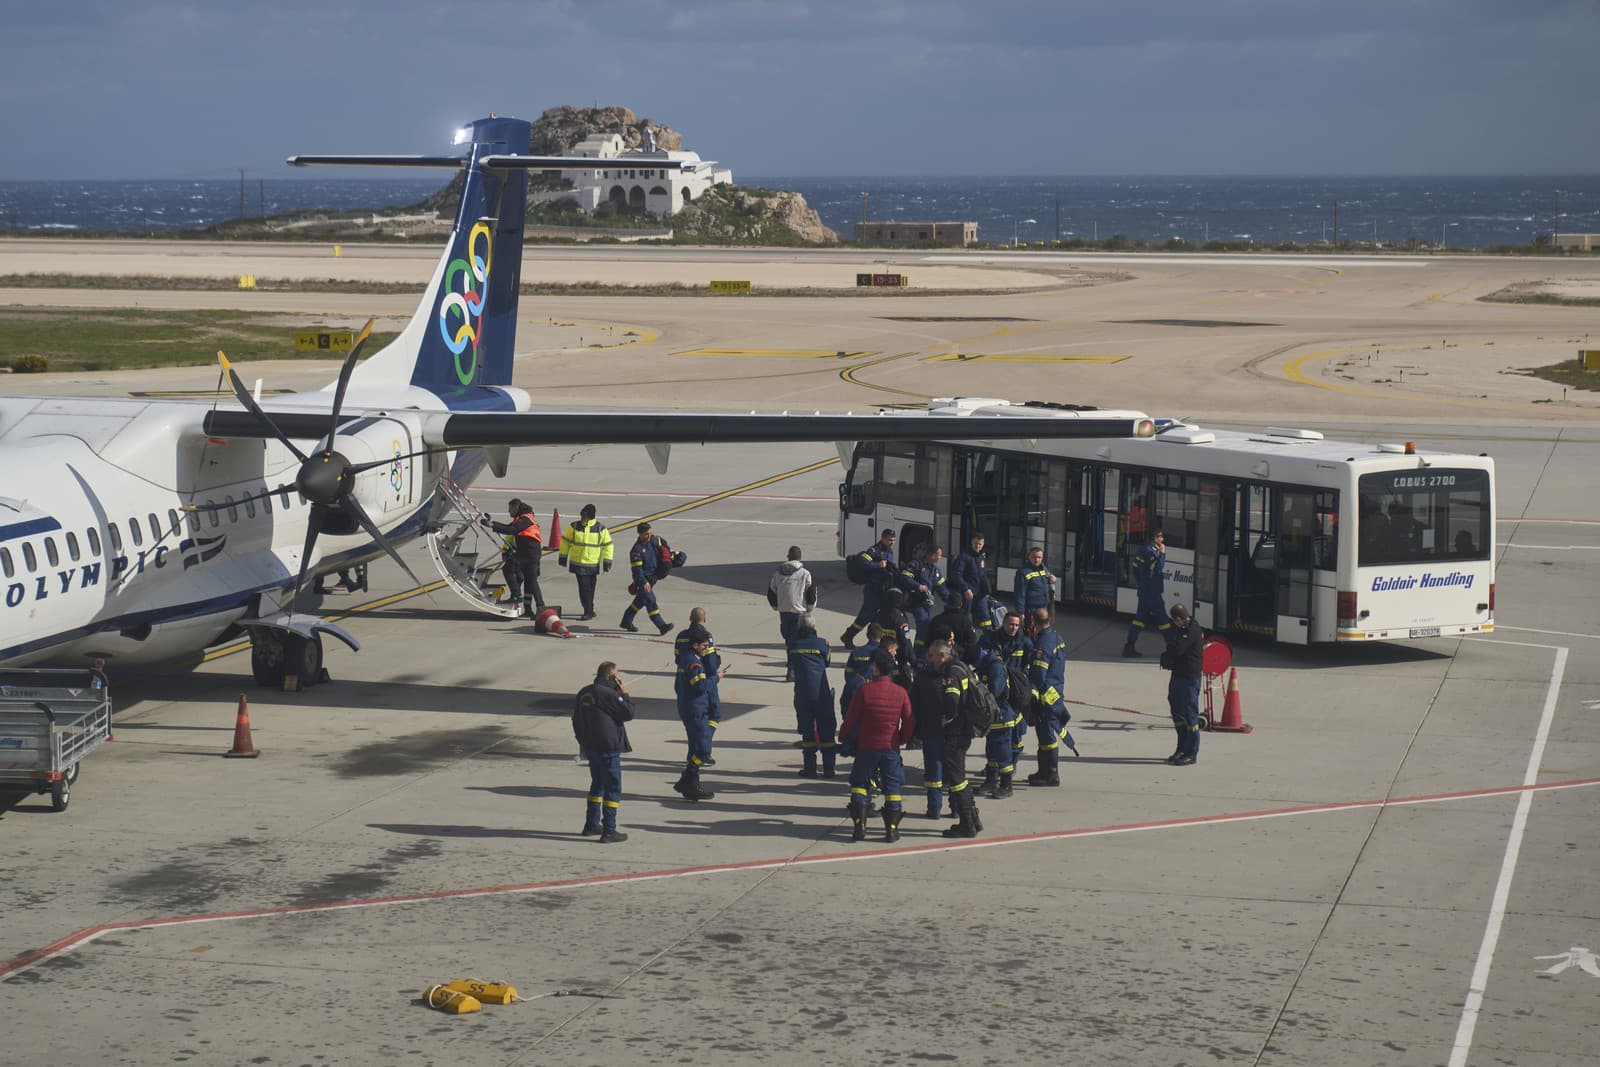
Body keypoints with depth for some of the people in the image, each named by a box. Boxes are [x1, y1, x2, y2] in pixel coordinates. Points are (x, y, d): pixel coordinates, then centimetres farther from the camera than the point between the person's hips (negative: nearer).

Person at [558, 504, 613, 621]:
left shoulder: (600, 529, -2)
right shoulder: (574, 527, -1)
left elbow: (608, 545, 6)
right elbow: (565, 541, 10)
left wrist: (607, 561, 2)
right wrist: (563, 556, 11)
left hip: (593, 565, 0)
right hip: (578, 563, 0)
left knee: (590, 588, 7)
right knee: (584, 587, -5)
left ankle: (589, 612, 17)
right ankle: (589, 611, 3)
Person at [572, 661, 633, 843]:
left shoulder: (583, 693, 10)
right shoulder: (609, 695, -17)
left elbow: (576, 719, 17)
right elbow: (628, 713, -14)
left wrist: (583, 741, 25)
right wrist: (624, 694, -2)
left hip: (590, 747, 8)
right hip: (608, 748, -8)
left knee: (597, 784, 22)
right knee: (613, 788, -3)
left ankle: (591, 825, 28)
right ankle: (609, 831, -4)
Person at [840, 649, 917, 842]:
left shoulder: (864, 689, -13)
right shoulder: (900, 692, -5)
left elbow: (851, 718, -6)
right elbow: (910, 721, 1)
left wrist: (844, 736, 12)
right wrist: (902, 740, 18)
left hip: (866, 747, -2)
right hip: (891, 747, 2)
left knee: (860, 784, 13)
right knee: (892, 788, 10)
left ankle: (859, 826, 6)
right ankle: (892, 830, 8)